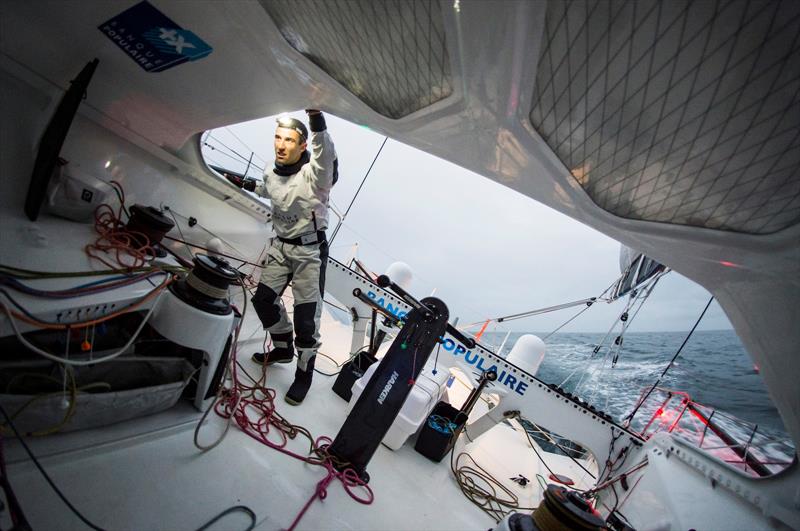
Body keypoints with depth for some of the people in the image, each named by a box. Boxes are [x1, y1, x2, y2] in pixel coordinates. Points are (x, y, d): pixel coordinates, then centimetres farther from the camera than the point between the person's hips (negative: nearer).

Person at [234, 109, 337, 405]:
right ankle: (283, 349, 39)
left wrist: (317, 123, -56)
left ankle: (304, 373, 19)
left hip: (309, 250, -7)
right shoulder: (272, 174, 3)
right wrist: (251, 186, 22)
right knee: (263, 299, 15)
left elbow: (325, 155, -43)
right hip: (280, 246, 8)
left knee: (306, 316, -2)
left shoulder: (313, 174, -19)